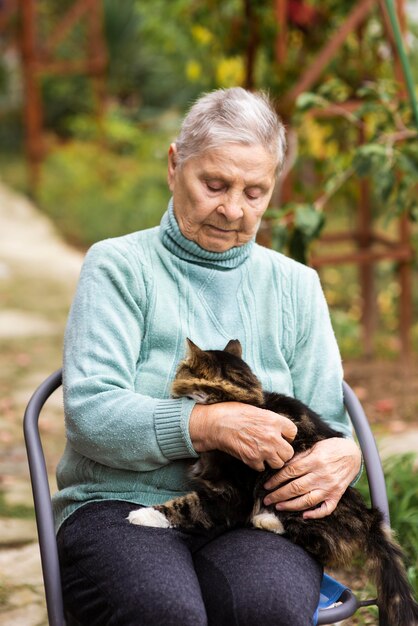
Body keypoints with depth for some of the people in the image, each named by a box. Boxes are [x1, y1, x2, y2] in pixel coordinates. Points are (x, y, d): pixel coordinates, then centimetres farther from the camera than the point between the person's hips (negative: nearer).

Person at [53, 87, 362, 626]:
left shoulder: (295, 285, 17)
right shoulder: (118, 267, 5)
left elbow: (326, 427, 14)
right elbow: (89, 413, -7)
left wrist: (343, 456, -11)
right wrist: (208, 425, -21)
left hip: (255, 519, 2)